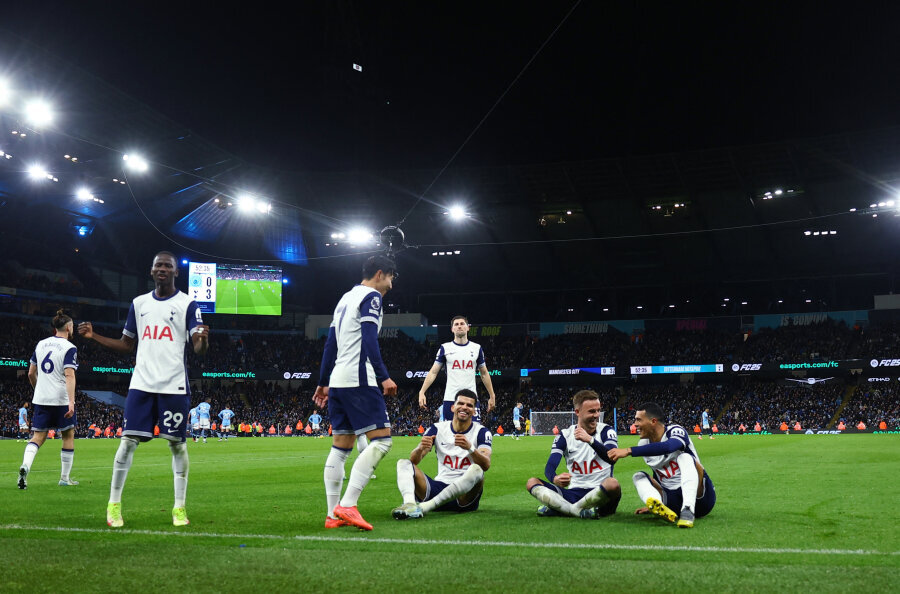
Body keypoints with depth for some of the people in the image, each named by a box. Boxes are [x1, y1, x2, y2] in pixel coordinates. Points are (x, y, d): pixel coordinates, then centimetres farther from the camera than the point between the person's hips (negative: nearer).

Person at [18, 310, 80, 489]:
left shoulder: (41, 344, 11)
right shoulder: (69, 348, -7)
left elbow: (31, 373, 16)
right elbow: (69, 375, -18)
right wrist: (71, 402, -23)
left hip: (41, 399, 5)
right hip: (61, 399, -5)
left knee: (38, 436, 5)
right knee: (68, 436, 9)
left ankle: (25, 466, -23)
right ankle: (65, 478, 14)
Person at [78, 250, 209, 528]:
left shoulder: (187, 304, 0)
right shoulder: (139, 303, 13)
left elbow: (199, 349, -7)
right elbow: (126, 345, 19)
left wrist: (203, 340, -31)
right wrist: (94, 336, 7)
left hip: (174, 385, -3)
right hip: (141, 383, 3)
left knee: (177, 443, 0)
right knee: (128, 440, -1)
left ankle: (179, 508, 9)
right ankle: (114, 504, 10)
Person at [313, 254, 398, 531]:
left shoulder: (346, 298, 23)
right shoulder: (371, 296, -4)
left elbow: (330, 345, 23)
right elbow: (369, 339, -16)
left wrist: (323, 382, 26)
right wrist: (384, 376, -18)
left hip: (337, 381, 10)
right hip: (358, 380, -10)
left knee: (340, 447, 10)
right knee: (382, 438, -10)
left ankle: (333, 514, 8)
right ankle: (347, 505, -20)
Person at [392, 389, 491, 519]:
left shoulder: (481, 432, 1)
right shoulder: (438, 429, 8)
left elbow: (486, 465, -17)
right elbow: (413, 460, -2)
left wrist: (469, 447, -37)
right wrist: (420, 448, -26)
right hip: (438, 487, 3)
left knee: (476, 469, -32)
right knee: (403, 464, -11)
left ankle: (427, 506, -37)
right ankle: (409, 504, -42)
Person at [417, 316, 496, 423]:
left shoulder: (477, 348, 9)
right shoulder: (445, 348, 5)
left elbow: (484, 374, 16)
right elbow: (433, 372, 4)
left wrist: (492, 396, 12)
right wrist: (422, 392, -8)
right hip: (450, 398, 0)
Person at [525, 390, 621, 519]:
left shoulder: (606, 431, 2)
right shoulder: (565, 435, 7)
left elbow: (612, 458, -18)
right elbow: (549, 467, -5)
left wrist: (590, 440, -33)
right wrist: (555, 478, -29)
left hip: (600, 496, -2)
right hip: (574, 493, 3)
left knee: (613, 484, -36)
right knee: (531, 482, -13)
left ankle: (557, 509, -27)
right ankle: (578, 510, -33)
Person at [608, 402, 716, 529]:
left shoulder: (676, 431, -11)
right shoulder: (644, 444, 10)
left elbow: (667, 447, -36)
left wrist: (628, 451, -38)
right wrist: (653, 505, 18)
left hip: (700, 500, -6)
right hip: (672, 501, 6)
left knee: (685, 457, -26)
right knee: (639, 476, -7)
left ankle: (688, 511, -48)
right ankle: (660, 508, -40)